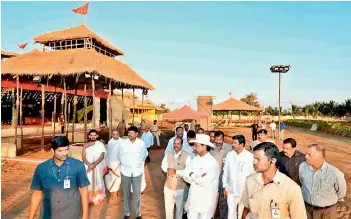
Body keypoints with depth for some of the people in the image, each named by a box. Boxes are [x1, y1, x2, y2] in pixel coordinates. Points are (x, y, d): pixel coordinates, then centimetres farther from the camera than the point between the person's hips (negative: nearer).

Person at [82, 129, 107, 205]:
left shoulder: (100, 144, -3)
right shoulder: (85, 145, 4)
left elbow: (102, 157, -9)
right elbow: (83, 157, -1)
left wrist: (94, 165, -18)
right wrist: (89, 165, -18)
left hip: (98, 167, -1)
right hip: (88, 167, 1)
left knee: (98, 181, 5)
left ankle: (98, 198, 19)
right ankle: (88, 198, 12)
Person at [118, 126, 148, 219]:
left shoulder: (141, 143, -8)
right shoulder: (123, 143, -8)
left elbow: (144, 155, 10)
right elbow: (119, 155, 7)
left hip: (137, 171, 0)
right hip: (125, 171, 1)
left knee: (137, 193, 8)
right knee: (126, 193, 12)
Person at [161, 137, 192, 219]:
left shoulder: (187, 156, -15)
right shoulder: (168, 154, 2)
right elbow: (163, 166, 6)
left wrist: (176, 171, -29)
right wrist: (167, 169, -16)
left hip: (180, 186, -3)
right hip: (168, 185, 3)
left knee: (179, 207, 20)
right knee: (168, 206, 16)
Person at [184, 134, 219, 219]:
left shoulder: (212, 163, -18)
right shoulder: (195, 159, 1)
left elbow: (204, 182, -26)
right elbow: (186, 176, -3)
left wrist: (192, 176, -13)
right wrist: (198, 178, -18)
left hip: (206, 200, -5)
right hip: (193, 197, 5)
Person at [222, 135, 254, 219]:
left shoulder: (250, 156, -13)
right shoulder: (230, 155, -2)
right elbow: (225, 171, 6)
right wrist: (225, 187, 7)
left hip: (245, 191, -3)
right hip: (231, 190, 3)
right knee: (231, 212, 12)